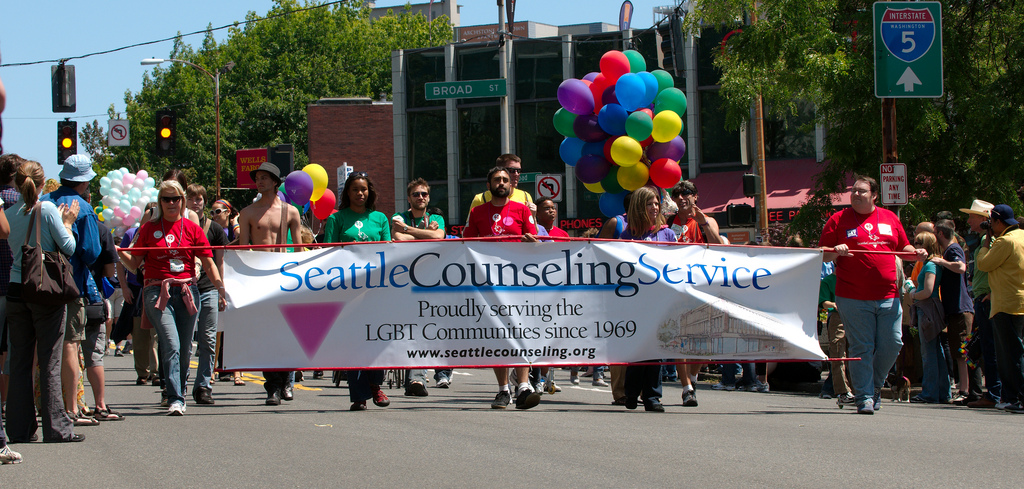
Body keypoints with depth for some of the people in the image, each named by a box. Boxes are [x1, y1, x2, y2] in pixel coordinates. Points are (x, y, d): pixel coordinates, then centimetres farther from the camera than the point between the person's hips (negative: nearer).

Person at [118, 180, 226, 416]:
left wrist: (221, 289, 0)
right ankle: (175, 399, -19)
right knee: (171, 345, -16)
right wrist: (119, 251, -6)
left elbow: (208, 263, 8)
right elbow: (134, 262, 11)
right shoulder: (149, 228, 8)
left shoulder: (192, 228, 9)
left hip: (187, 292, 2)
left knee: (184, 349, 6)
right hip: (158, 292, -2)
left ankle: (178, 393, 24)